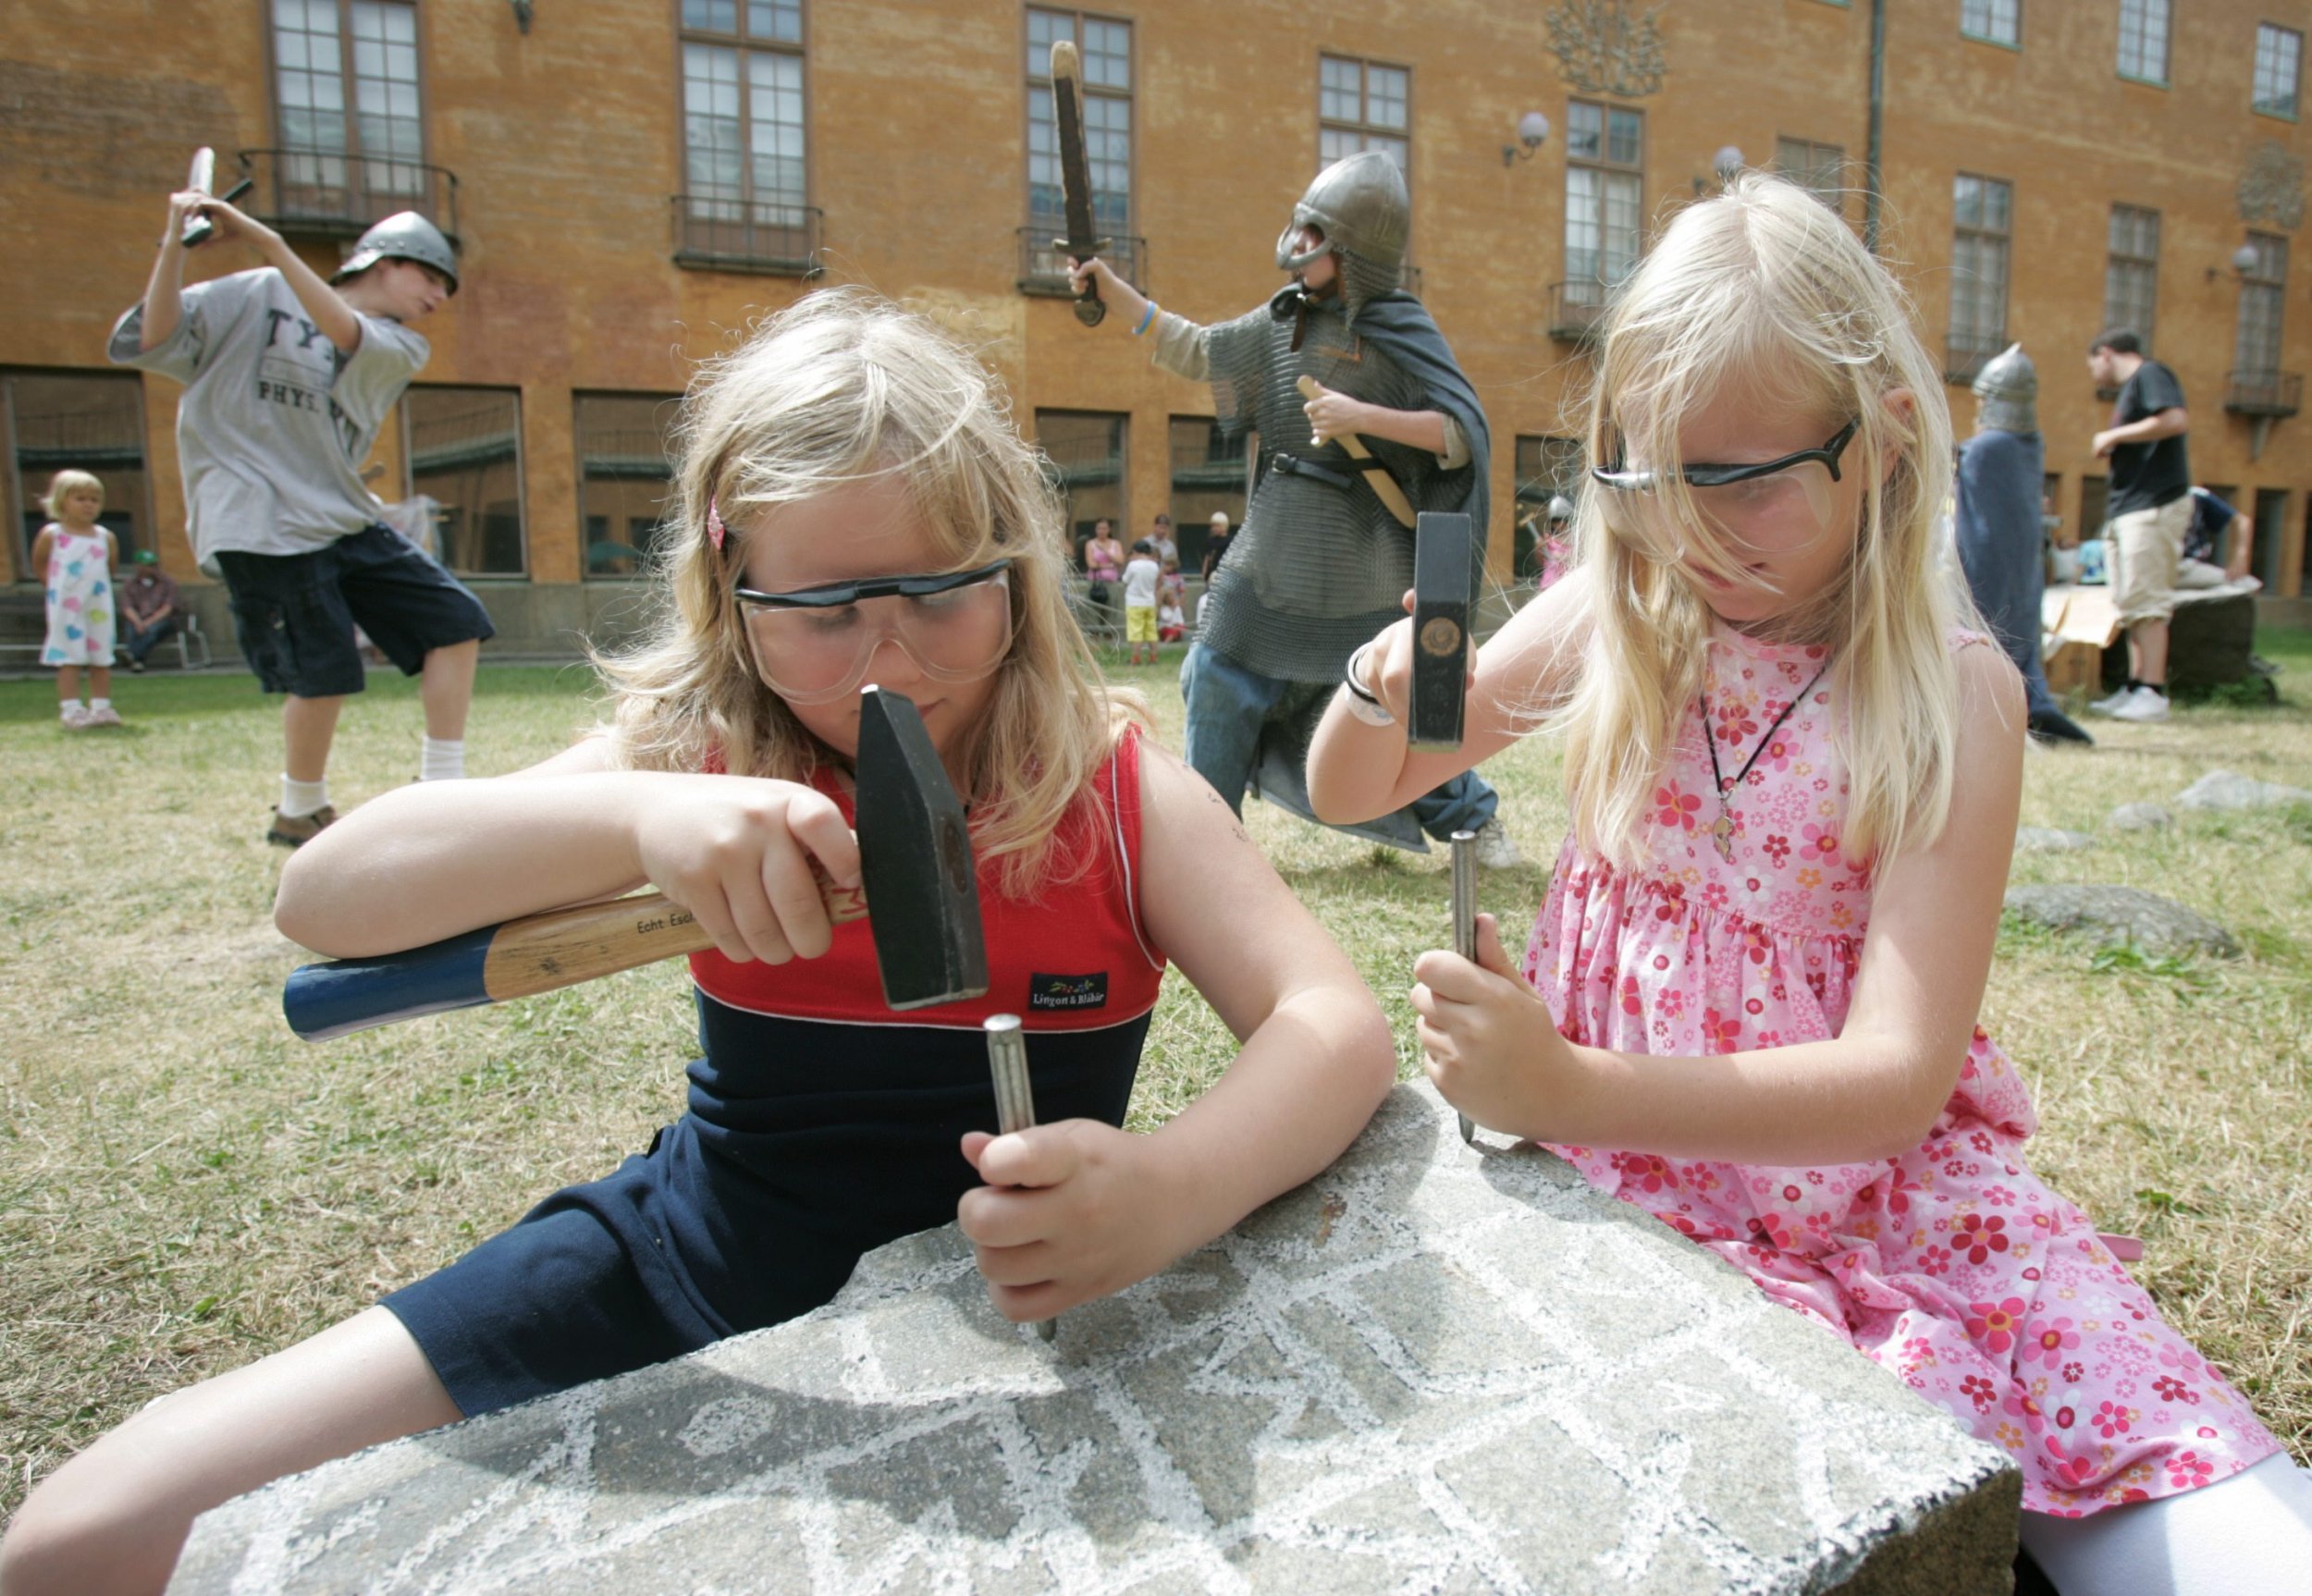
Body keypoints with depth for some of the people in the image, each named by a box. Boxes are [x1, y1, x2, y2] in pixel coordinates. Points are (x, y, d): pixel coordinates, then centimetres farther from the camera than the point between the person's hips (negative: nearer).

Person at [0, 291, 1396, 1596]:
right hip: (686, 1263, 2)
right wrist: (637, 814, -38)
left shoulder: (1113, 790, -12)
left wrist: (1170, 1189, -43)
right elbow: (326, 897, -18)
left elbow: (1339, 1026, -20)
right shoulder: (703, 759, -9)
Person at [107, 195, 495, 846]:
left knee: (457, 620, -1)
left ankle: (439, 792, 8)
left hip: (345, 520, 6)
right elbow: (152, 343, -5)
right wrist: (175, 245, -17)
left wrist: (270, 242, -23)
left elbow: (347, 335, -13)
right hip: (260, 522, -5)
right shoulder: (260, 294, 2)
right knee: (323, 671, -12)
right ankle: (299, 814, 11)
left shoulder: (402, 348, 10)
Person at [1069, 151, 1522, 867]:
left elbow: (1465, 433, -17)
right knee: (1222, 682, 5)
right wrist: (1109, 286, 8)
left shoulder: (1400, 330, -9)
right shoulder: (1286, 319, 8)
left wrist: (1362, 416, -28)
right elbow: (1195, 352, 15)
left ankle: (1475, 816, 26)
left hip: (1361, 566, -5)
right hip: (1272, 553, 6)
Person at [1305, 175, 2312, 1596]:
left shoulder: (1955, 692, -8)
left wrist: (1570, 1090, -32)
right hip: (1629, 1170, 1)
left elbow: (1898, 1074, -17)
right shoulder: (1612, 626, 0)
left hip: (1870, 1171, 0)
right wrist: (1385, 682, -15)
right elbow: (1348, 793, 9)